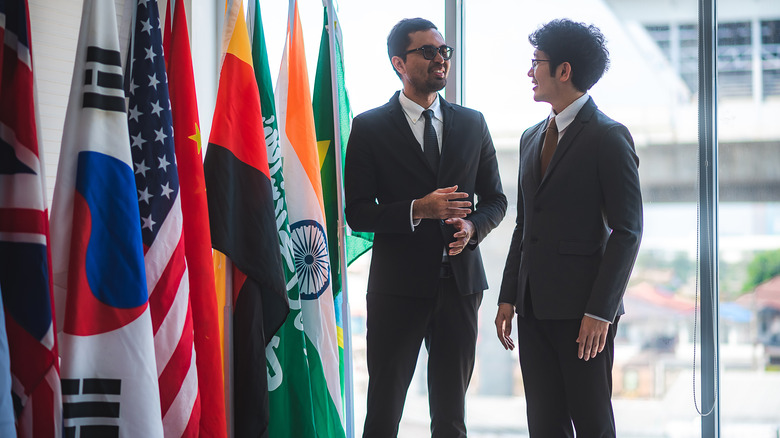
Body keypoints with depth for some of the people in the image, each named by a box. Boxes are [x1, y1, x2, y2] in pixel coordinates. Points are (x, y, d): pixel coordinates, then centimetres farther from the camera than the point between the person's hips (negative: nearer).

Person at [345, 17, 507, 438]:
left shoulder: (472, 124, 11)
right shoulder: (369, 127, -1)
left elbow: (495, 198, 16)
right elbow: (357, 213, -5)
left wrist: (472, 226, -6)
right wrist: (417, 210, -19)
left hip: (459, 283, 3)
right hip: (398, 287, -3)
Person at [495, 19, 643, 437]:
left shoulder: (609, 137, -7)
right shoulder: (532, 137, 17)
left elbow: (627, 231, -11)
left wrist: (600, 311, -17)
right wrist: (508, 297, 12)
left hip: (583, 308, -7)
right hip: (534, 307, 7)